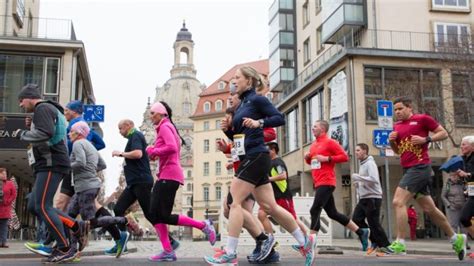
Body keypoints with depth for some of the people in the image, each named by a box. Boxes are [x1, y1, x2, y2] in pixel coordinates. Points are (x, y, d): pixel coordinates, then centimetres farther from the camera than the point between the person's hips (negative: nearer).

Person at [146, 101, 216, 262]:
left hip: (169, 176, -10)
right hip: (165, 175, 10)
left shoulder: (164, 126, -7)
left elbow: (172, 147, -23)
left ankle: (203, 225, -1)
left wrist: (153, 151, -11)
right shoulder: (166, 127, 22)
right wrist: (154, 153, 7)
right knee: (155, 214, 3)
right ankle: (168, 252, 0)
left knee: (164, 216, -9)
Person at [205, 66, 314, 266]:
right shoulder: (241, 104, 20)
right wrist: (227, 129, 4)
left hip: (256, 157, -9)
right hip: (250, 159, 9)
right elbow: (237, 137, 23)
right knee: (269, 206, 9)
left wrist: (259, 122, -25)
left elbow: (279, 118, -12)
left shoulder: (257, 100, -4)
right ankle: (305, 242, 18)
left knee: (235, 202, -11)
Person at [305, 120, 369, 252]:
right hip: (318, 183, 9)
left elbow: (344, 156, -10)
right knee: (333, 213, 11)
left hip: (326, 183, -9)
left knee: (315, 210, -14)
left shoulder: (330, 142, -6)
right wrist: (307, 157, 6)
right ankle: (361, 232, 21)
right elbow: (312, 161, 28)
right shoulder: (313, 145, 17)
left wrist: (327, 158, -17)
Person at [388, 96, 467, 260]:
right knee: (429, 209, 13)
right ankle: (456, 238, 28)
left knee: (398, 202, -19)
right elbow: (397, 150, 25)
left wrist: (425, 139, -15)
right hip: (408, 169, 8)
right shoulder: (397, 126, 16)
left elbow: (444, 133, -2)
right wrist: (392, 141, 5)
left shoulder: (422, 119, -4)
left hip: (419, 167, -8)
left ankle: (400, 244, -16)